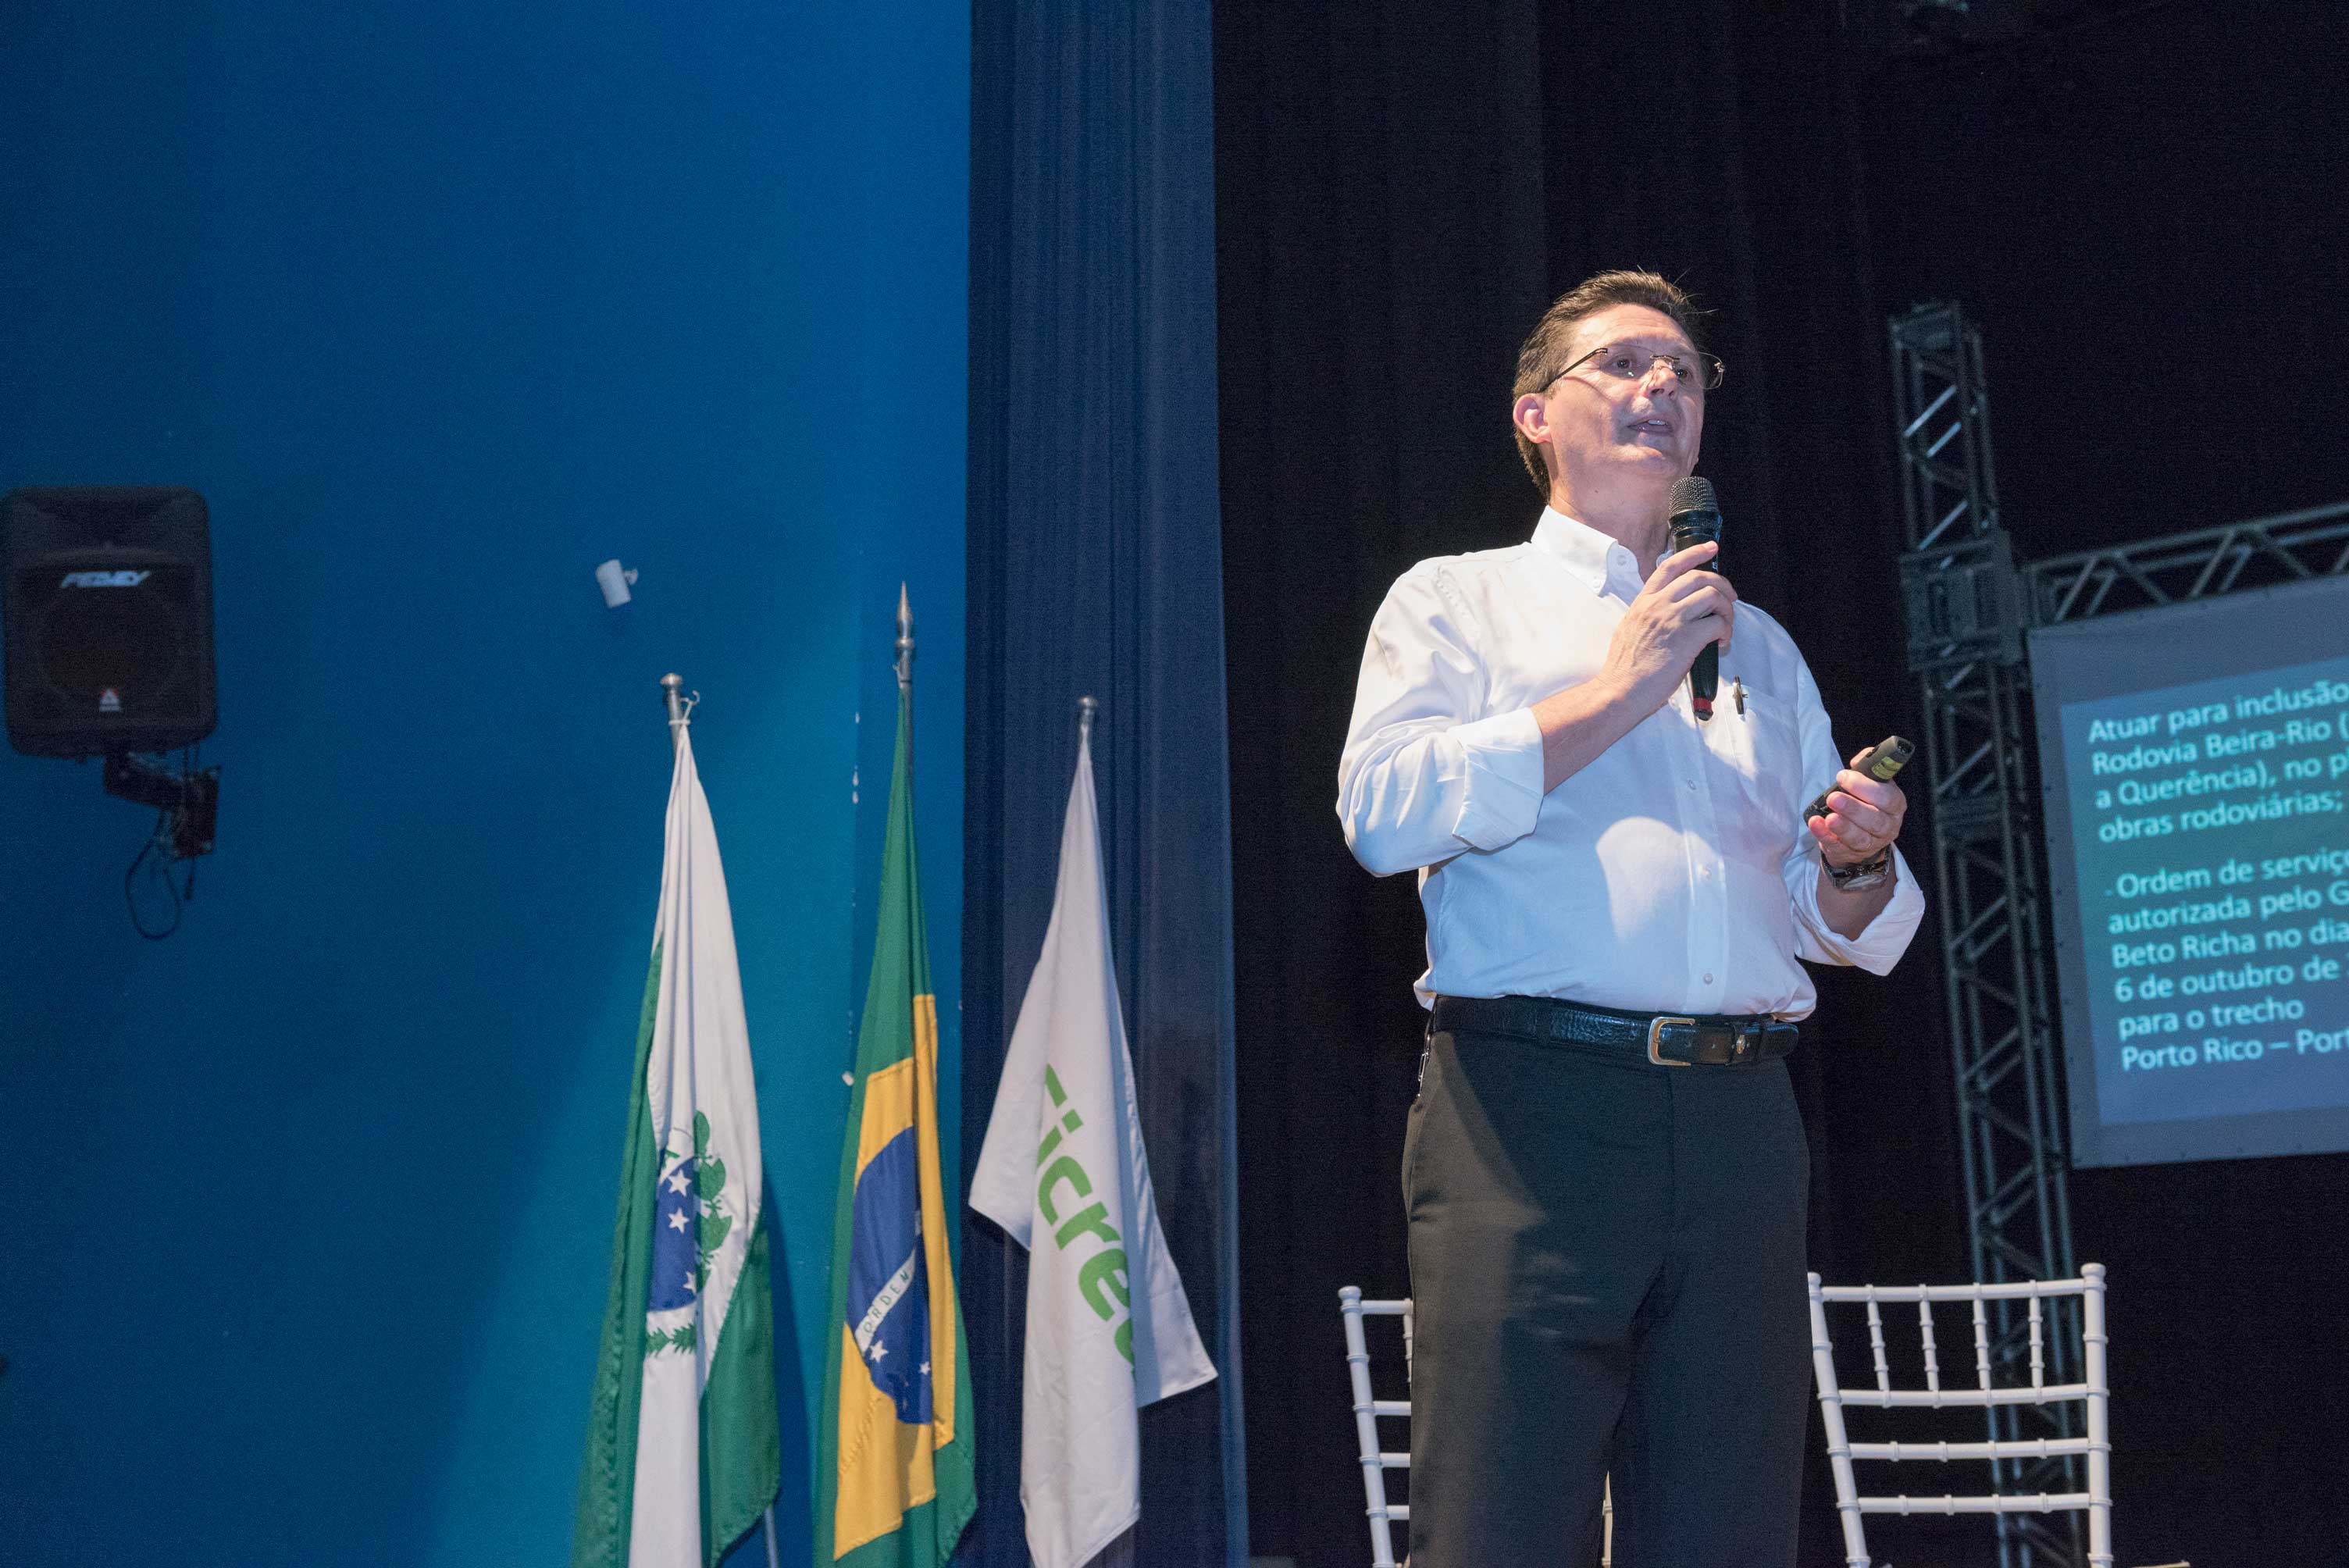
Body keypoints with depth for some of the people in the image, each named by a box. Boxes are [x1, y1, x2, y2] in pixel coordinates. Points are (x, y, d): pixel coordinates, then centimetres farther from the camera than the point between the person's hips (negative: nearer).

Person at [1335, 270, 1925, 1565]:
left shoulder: (1760, 646, 26)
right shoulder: (1456, 600, 12)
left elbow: (1838, 924, 23)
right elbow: (1384, 812, -7)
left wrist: (1857, 861, -1)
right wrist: (1614, 692, -7)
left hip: (1737, 1120, 5)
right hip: (1529, 1110, -4)